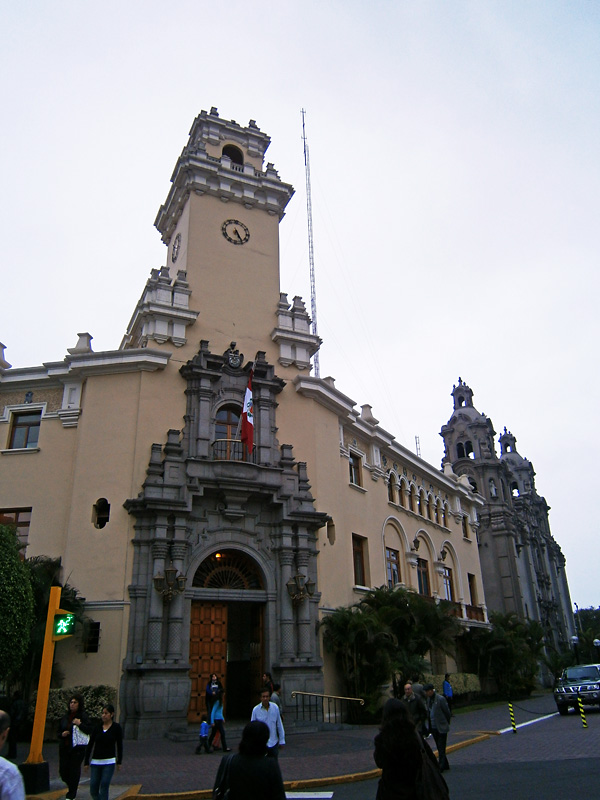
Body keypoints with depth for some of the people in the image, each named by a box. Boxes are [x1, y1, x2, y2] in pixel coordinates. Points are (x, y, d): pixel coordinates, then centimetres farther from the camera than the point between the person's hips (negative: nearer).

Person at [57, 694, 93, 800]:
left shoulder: (83, 716, -5)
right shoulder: (65, 717, 10)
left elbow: (90, 730, -12)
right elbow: (59, 732, 19)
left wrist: (80, 724, -23)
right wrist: (62, 734, -3)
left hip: (78, 747, -5)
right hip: (64, 747, 5)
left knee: (74, 770, -3)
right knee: (63, 770, 6)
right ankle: (73, 786, 35)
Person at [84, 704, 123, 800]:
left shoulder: (116, 727, -2)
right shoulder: (97, 728, 4)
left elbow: (119, 745, 3)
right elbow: (90, 745, 7)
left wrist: (119, 762, 1)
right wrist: (86, 762, 5)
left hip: (109, 762, -3)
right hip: (95, 762, 3)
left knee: (104, 786, -9)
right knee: (93, 788, 3)